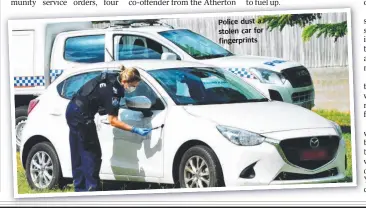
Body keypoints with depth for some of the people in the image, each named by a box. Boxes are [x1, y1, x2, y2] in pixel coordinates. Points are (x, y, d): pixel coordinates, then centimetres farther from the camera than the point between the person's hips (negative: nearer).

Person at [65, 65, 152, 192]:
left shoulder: (111, 78, 3)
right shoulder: (113, 91, -21)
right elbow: (113, 121, -19)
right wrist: (135, 130, -20)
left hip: (72, 111, 10)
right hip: (81, 116, -10)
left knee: (78, 155, 13)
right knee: (92, 153, -4)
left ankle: (80, 189, 18)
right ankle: (92, 189, -3)